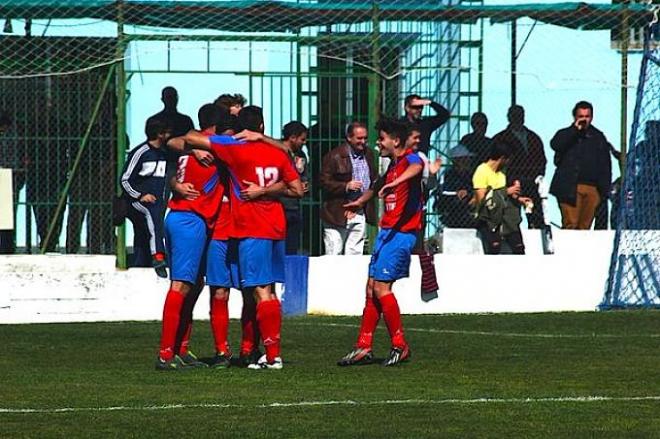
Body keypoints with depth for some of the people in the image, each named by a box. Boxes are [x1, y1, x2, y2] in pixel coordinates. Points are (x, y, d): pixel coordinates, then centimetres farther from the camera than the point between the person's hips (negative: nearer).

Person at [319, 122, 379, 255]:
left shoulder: (368, 154, 12)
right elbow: (324, 182, -10)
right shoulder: (334, 156, -8)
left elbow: (374, 178, 23)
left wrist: (373, 188, 1)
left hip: (360, 213, 5)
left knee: (354, 254, 6)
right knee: (334, 254, -3)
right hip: (338, 213, -5)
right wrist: (346, 186, -21)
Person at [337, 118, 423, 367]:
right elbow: (379, 186, 39)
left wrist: (394, 183, -54)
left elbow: (416, 168, -37)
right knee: (372, 287, 8)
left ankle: (400, 346, -4)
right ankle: (363, 348, 12)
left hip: (402, 232, -9)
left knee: (381, 286, -12)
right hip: (386, 231, 9)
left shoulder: (410, 158, -11)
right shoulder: (393, 165, 18)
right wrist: (359, 202, 56)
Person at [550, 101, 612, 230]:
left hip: (592, 190, 3)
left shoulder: (598, 137, 18)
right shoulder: (565, 134, 12)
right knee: (571, 224, -13)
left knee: (585, 226, -1)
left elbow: (605, 166, 17)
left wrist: (604, 189, 8)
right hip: (570, 188, -3)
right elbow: (555, 145, -12)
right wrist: (575, 130, -10)